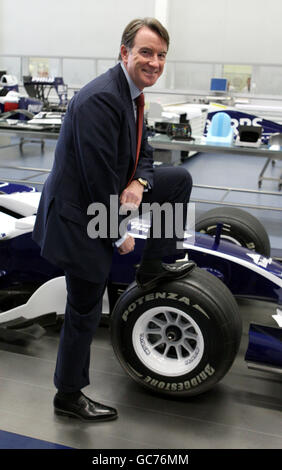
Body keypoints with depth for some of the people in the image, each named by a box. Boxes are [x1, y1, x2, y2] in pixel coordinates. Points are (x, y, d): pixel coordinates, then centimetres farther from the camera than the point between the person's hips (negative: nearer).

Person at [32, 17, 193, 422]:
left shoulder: (130, 92, 5)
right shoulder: (101, 99, -26)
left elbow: (141, 151, 12)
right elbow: (98, 176, -27)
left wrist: (138, 183, -11)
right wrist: (120, 234, -16)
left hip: (111, 198, 9)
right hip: (79, 216, -9)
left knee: (180, 179, 11)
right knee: (84, 313, 4)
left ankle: (152, 268, 19)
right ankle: (68, 396, 27)